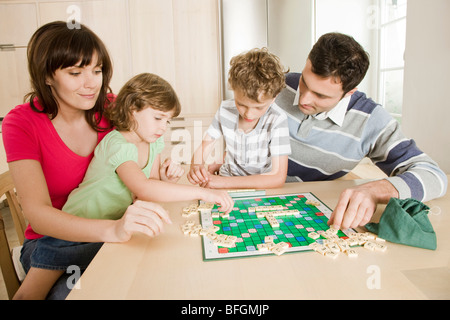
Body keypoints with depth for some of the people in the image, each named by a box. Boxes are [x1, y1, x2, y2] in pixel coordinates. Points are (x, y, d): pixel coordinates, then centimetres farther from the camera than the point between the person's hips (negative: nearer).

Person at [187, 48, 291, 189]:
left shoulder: (277, 119, -20)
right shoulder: (226, 109, -8)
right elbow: (204, 146, 2)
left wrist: (224, 182, -27)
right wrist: (196, 166, -21)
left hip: (261, 187, -3)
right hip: (228, 176, 3)